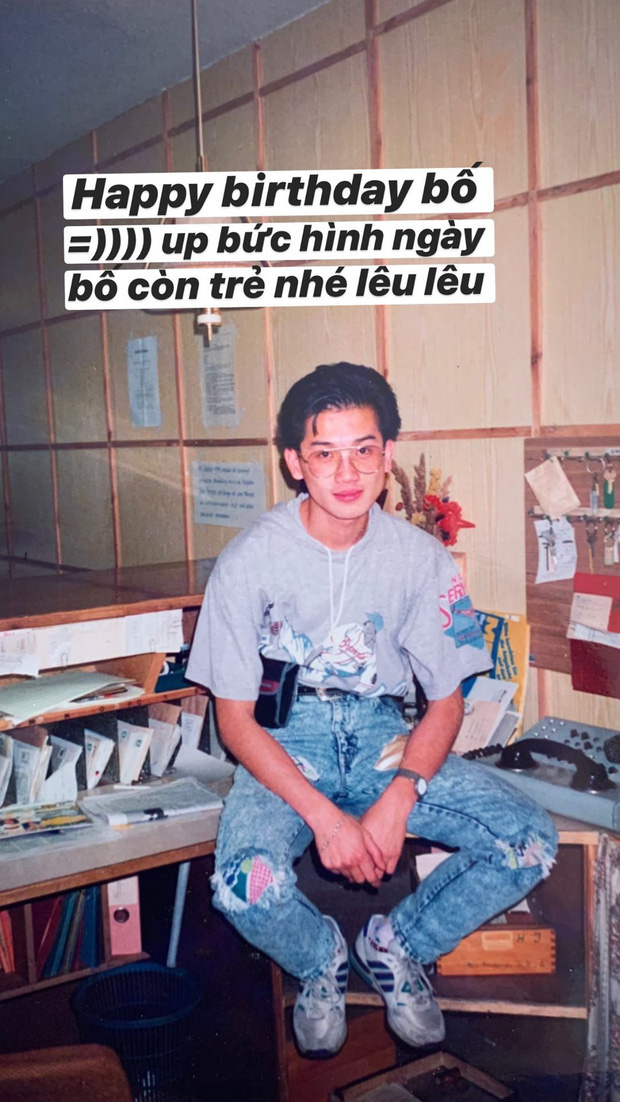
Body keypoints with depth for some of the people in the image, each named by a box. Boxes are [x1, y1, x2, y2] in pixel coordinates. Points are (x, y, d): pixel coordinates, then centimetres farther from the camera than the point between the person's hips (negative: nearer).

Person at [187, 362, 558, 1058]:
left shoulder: (421, 558, -5)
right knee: (247, 886, -31)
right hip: (285, 744, -2)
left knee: (531, 843, -16)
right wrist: (324, 816, -22)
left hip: (383, 734, 3)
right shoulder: (251, 560, -12)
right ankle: (321, 960, 8)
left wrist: (397, 799, -18)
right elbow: (234, 717, -10)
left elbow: (445, 700, 0)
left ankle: (395, 945, 11)